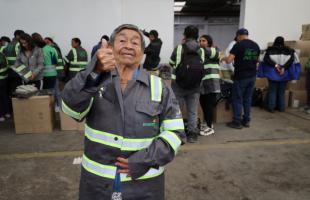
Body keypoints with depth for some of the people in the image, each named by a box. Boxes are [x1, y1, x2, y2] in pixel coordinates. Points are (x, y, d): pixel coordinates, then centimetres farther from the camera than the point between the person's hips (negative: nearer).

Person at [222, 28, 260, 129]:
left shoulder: (238, 45, -11)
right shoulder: (256, 45, 8)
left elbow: (229, 60, -16)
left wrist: (224, 58, 4)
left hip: (240, 77, -6)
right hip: (252, 76, 6)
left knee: (237, 99, 2)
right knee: (248, 99, 14)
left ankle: (237, 122, 6)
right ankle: (246, 120, 20)